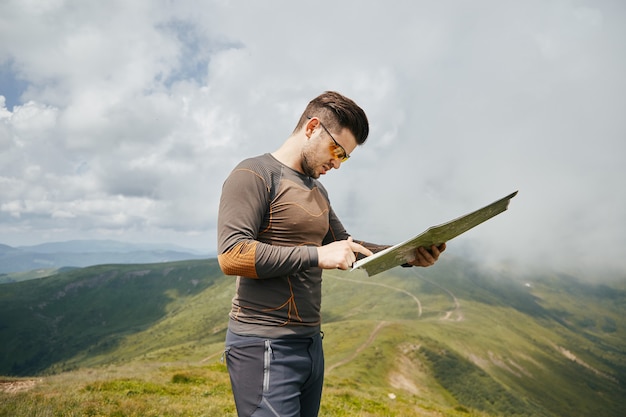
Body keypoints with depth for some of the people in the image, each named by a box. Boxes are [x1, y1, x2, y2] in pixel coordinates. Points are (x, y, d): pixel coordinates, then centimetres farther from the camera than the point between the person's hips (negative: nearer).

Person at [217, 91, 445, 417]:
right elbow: (231, 256, -21)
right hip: (265, 347, -8)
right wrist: (317, 255, -24)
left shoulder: (317, 191, 16)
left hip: (310, 342, 8)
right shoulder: (254, 175, -10)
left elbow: (346, 247, 18)